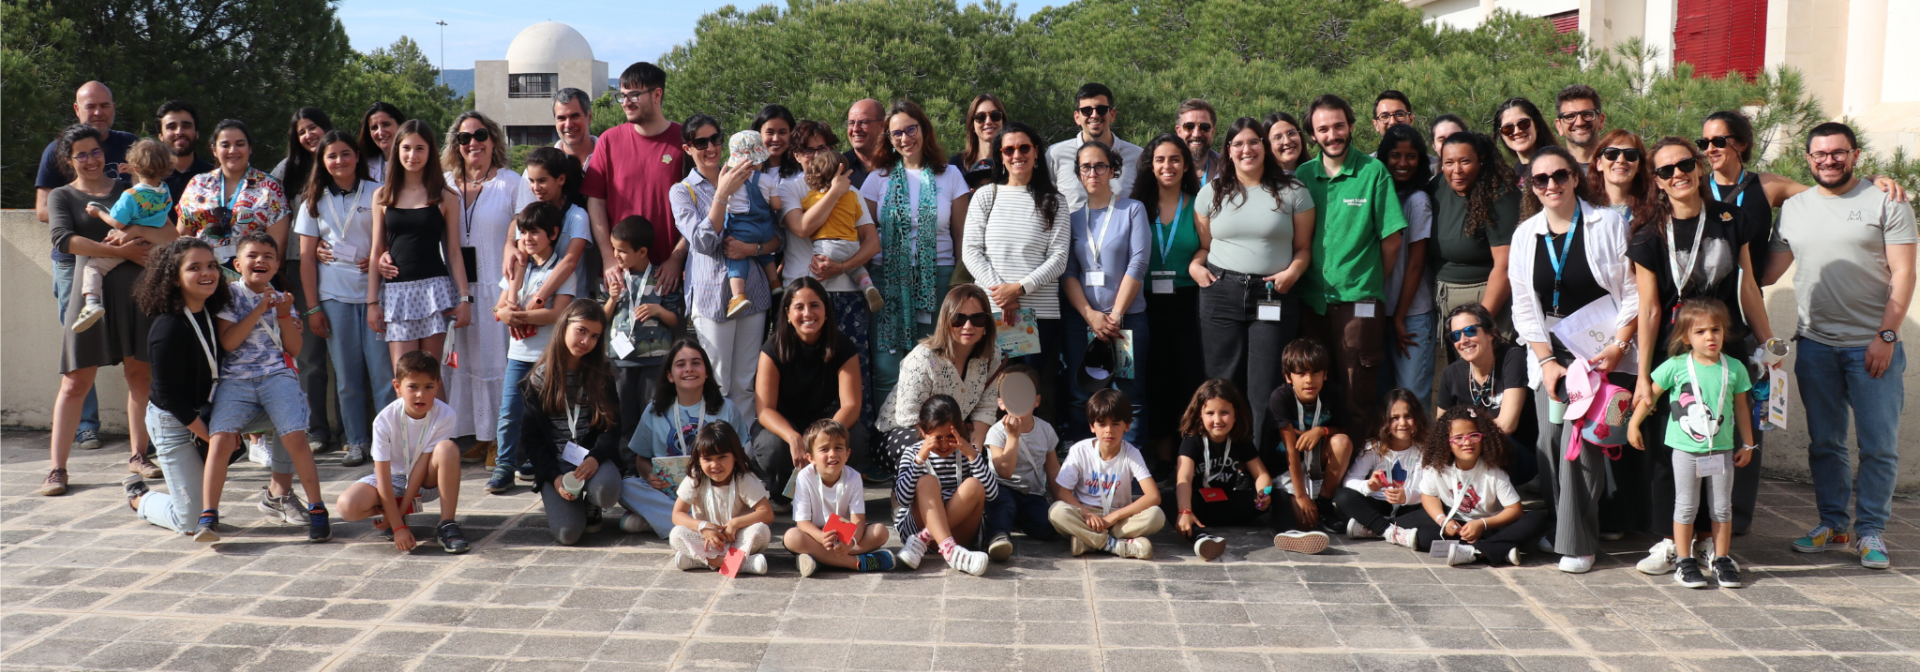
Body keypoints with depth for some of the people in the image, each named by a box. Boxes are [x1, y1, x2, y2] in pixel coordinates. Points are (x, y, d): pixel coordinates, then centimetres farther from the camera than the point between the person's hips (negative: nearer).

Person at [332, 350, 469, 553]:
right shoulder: (385, 420, -23)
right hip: (393, 478, 0)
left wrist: (400, 512, -21)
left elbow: (421, 465, -20)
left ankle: (446, 525, -23)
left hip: (426, 482, 0)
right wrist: (398, 527, -27)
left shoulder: (444, 415, -22)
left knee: (448, 448, -32)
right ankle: (391, 514, 5)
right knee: (346, 506, -28)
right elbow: (383, 478, -23)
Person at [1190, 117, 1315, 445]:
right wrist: (1194, 265, -4)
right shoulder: (1211, 193, 12)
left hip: (1274, 296, -1)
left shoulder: (1292, 192, 7)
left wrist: (1293, 271, -11)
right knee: (1223, 381, 1)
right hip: (1220, 294, 1)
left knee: (1266, 384, -4)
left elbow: (1303, 247, 8)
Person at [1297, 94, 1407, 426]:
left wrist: (1373, 282, 5)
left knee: (1357, 393, -3)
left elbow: (1392, 239, 0)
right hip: (1311, 299, 4)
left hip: (1358, 299, -3)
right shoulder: (1303, 174, 8)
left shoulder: (1374, 172, -2)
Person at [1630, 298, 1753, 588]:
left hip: (1722, 449, 2)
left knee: (1722, 507, 8)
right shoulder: (1676, 366, -7)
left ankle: (1720, 559, 20)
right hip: (1686, 449, -2)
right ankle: (1685, 561, 12)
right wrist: (1634, 425, 5)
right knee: (1686, 505, 3)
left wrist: (1747, 444, 11)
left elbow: (1741, 407, 9)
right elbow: (1649, 395, 3)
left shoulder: (1734, 368, 0)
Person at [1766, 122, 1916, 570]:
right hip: (1815, 344, 3)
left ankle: (1870, 530, 9)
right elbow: (1769, 271, 14)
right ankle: (1832, 523, 21)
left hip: (1872, 346, -3)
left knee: (1878, 445, -1)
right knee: (1825, 442, 10)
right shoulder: (1793, 209, 11)